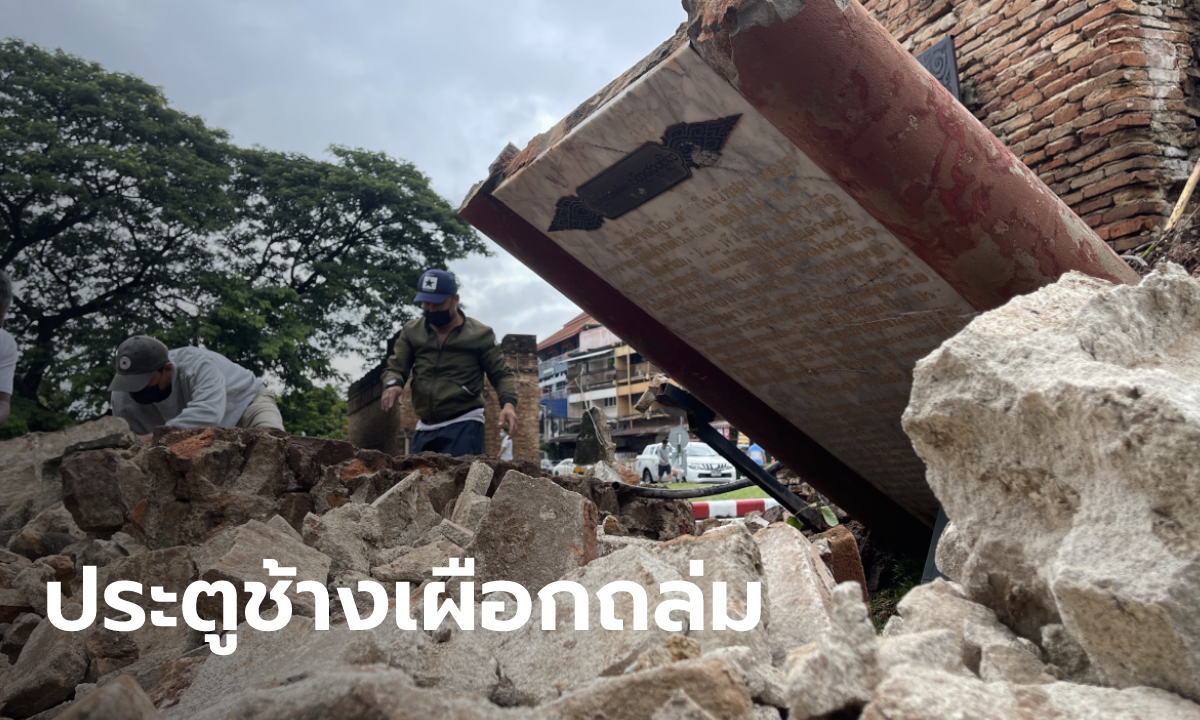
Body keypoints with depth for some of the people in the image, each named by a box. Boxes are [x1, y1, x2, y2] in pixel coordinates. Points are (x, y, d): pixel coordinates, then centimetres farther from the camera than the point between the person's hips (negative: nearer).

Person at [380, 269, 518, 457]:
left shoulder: (479, 334, 1)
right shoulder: (411, 331, 10)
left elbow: (501, 374, 5)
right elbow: (395, 368, 9)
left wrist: (509, 403, -15)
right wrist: (392, 384, -16)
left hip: (464, 426, -4)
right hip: (424, 428, 4)